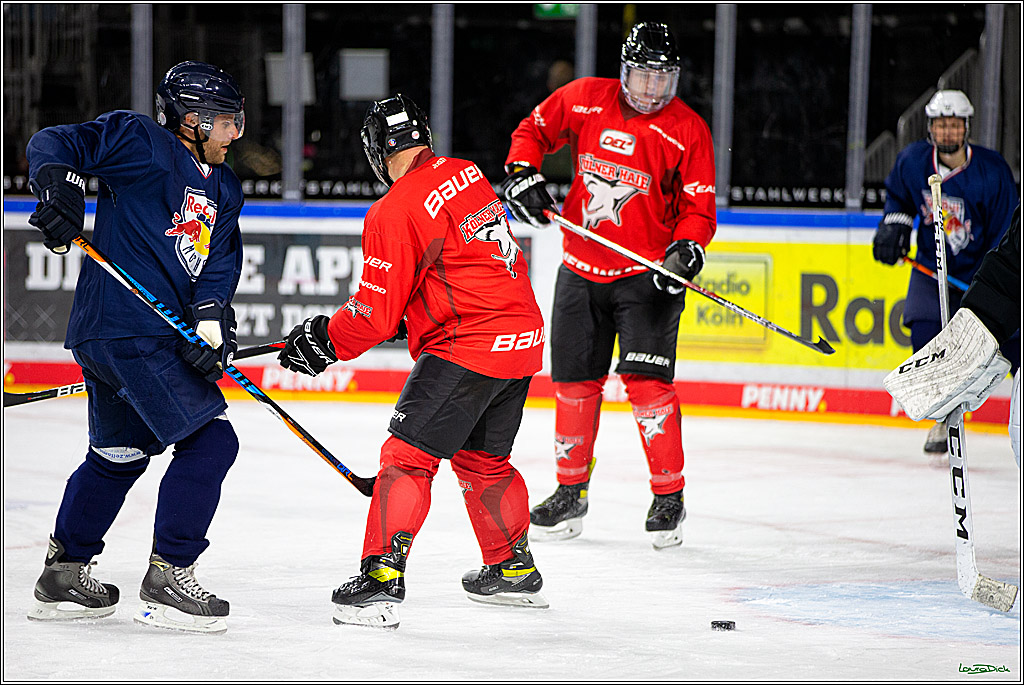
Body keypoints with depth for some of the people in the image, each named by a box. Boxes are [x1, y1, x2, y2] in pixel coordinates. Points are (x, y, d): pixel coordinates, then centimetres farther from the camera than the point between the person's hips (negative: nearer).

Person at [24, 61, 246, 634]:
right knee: (211, 439, -10)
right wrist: (59, 185, -27)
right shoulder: (140, 143, -5)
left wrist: (210, 320, -11)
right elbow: (53, 144, -7)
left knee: (120, 453, 21)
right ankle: (168, 577, -7)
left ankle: (64, 572, 32)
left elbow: (220, 263, 6)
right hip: (130, 328, -10)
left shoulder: (225, 190, 18)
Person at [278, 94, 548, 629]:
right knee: (483, 459, 23)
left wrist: (324, 341, 3)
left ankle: (381, 576, -13)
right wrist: (413, 314, 26)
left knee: (409, 455, -6)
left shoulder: (394, 213, -13)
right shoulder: (469, 176, 11)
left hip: (468, 347, -8)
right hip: (523, 335, 8)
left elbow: (376, 312, -11)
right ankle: (514, 569, 33)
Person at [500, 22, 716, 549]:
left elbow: (699, 205, -6)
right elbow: (534, 129, 14)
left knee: (645, 379, -15)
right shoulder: (585, 100, -1)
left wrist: (687, 249, -24)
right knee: (574, 382, 9)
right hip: (581, 268, 4)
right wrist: (523, 175, -3)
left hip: (646, 271, -4)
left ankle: (669, 496, -5)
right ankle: (570, 492, 24)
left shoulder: (687, 130, -8)